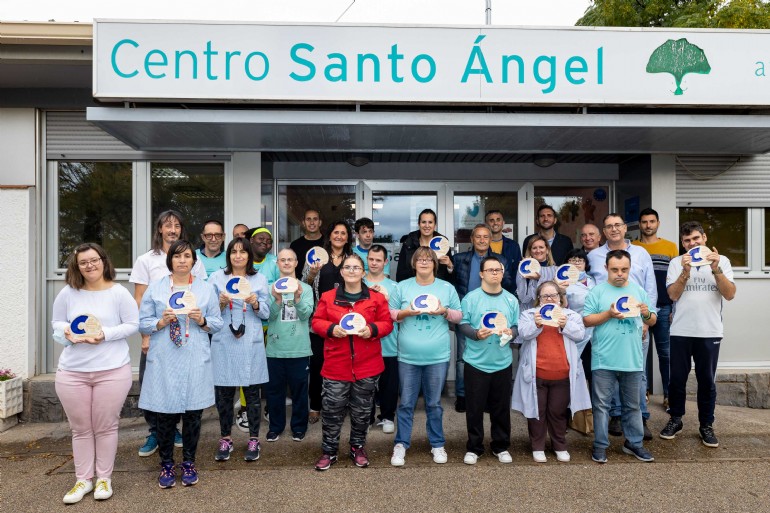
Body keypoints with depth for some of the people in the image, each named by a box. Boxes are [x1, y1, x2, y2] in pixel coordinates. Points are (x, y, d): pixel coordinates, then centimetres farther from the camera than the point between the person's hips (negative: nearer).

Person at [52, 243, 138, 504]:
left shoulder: (119, 293, -5)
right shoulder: (67, 293, 2)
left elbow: (132, 324, -4)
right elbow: (57, 323, 12)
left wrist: (106, 334, -18)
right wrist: (67, 332, -10)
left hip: (112, 371, -2)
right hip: (72, 372, 3)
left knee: (106, 427, 7)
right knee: (80, 429, 12)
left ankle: (104, 478, 23)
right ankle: (83, 480, 27)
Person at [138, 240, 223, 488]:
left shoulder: (206, 289, 8)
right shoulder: (155, 288, 6)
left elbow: (217, 323, 8)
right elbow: (142, 322, 5)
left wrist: (202, 321, -12)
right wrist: (161, 322, -13)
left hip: (195, 361, 1)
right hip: (164, 361, 0)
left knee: (193, 413, 6)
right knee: (165, 414, 4)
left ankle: (189, 463, 23)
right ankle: (166, 465, 22)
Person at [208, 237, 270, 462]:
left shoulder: (259, 279, 8)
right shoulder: (217, 277, 6)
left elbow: (266, 313, 6)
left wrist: (255, 303, -13)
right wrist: (221, 303, -14)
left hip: (251, 343, 0)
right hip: (223, 343, 0)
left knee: (252, 392, 5)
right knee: (223, 393, 5)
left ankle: (253, 439, 19)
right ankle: (225, 439, 22)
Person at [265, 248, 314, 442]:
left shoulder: (305, 288, 1)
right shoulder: (270, 288, 2)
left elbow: (306, 314, -11)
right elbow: (269, 315, -8)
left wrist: (297, 298, -28)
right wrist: (277, 300, -27)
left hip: (299, 349, -1)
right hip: (275, 348, 1)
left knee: (299, 389, 8)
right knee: (274, 389, 11)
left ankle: (299, 426, 24)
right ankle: (275, 426, 26)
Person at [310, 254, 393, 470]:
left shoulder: (377, 297, 1)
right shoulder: (328, 297, 3)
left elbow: (387, 323, 2)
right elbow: (316, 321, 4)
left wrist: (372, 330, -17)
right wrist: (331, 329, -15)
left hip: (367, 365, 1)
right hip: (336, 365, 0)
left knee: (362, 411, 14)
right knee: (332, 410, 4)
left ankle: (358, 448, 33)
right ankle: (329, 451, 21)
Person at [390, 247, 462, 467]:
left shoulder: (447, 288, 4)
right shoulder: (402, 287, 3)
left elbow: (459, 316, 7)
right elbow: (389, 315, 5)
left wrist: (445, 311, -12)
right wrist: (406, 312, -14)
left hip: (438, 357, 0)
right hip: (408, 356, 0)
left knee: (434, 403, 11)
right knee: (406, 403, 7)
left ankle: (437, 444, 27)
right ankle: (401, 444, 21)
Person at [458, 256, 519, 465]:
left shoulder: (511, 300, 5)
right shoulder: (471, 298, -4)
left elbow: (517, 327, 8)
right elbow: (462, 324, -5)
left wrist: (511, 332, -13)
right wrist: (476, 333, -22)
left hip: (503, 362, 3)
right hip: (476, 361, -2)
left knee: (501, 407, 11)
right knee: (475, 407, 6)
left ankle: (501, 447, 28)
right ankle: (473, 448, 21)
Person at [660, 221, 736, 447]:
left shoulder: (721, 260, 3)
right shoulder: (677, 263, 4)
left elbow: (730, 294, -6)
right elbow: (673, 295, -6)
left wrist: (716, 269, -18)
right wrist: (686, 271, -18)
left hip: (710, 332, 0)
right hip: (681, 331, 0)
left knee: (707, 380, 7)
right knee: (677, 379, 7)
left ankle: (706, 425, 21)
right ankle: (676, 420, 22)